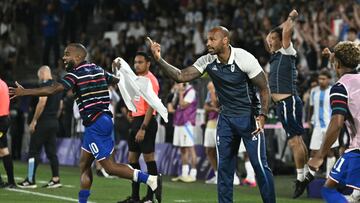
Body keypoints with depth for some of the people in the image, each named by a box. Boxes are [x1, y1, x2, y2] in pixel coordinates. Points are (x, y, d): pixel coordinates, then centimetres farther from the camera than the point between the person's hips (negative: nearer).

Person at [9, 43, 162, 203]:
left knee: (109, 167, -8)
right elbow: (117, 80, 25)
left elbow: (53, 89, -19)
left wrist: (24, 92, -13)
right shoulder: (97, 69, 12)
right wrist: (116, 69, 49)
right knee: (84, 165, 13)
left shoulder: (76, 74, -11)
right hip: (103, 119, 9)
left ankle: (150, 179, -13)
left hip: (95, 124, -9)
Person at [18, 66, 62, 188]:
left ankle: (30, 180, -2)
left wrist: (34, 121, -17)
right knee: (51, 151, 10)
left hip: (43, 122, -8)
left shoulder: (45, 85, -12)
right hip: (54, 122, 8)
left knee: (34, 151, -3)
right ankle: (55, 179, 6)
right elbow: (60, 105, 20)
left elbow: (42, 103, -20)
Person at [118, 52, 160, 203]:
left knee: (148, 158, -5)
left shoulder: (150, 80, -12)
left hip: (146, 121, -10)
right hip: (136, 121, 10)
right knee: (132, 158, 10)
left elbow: (151, 107, -19)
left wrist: (143, 128, -22)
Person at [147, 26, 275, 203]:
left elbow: (264, 88, -11)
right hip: (226, 117, 5)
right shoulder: (207, 62, -5)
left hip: (248, 116, -5)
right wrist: (159, 60, -19)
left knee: (259, 164, -7)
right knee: (224, 166, 4)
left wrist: (262, 116, -21)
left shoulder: (244, 58, -17)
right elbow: (181, 76, -8)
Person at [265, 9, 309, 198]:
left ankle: (301, 178, -12)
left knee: (295, 140, -11)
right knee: (297, 140, 13)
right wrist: (289, 19, 30)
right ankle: (308, 173, 19)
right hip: (283, 104, 10)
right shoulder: (276, 55, 17)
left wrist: (291, 18, -3)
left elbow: (286, 32, -19)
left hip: (288, 102, -10)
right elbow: (269, 36, 32)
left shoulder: (287, 52, -5)